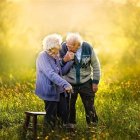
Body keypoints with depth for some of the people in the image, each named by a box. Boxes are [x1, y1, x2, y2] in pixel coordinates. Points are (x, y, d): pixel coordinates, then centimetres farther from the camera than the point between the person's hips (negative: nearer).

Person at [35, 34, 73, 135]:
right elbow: (51, 74, -28)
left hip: (59, 91, 8)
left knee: (64, 114, 10)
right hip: (49, 91, -8)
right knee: (51, 119, 0)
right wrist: (66, 84, -34)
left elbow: (62, 71, 7)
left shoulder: (55, 56, 9)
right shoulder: (43, 57, -18)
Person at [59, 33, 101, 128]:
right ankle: (71, 126, 30)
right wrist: (64, 60, -35)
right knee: (70, 106, 12)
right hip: (69, 83, 0)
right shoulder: (63, 48, -19)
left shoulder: (88, 48, -16)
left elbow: (95, 65, -2)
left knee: (90, 106, 8)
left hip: (86, 82, 0)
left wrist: (95, 82, 0)